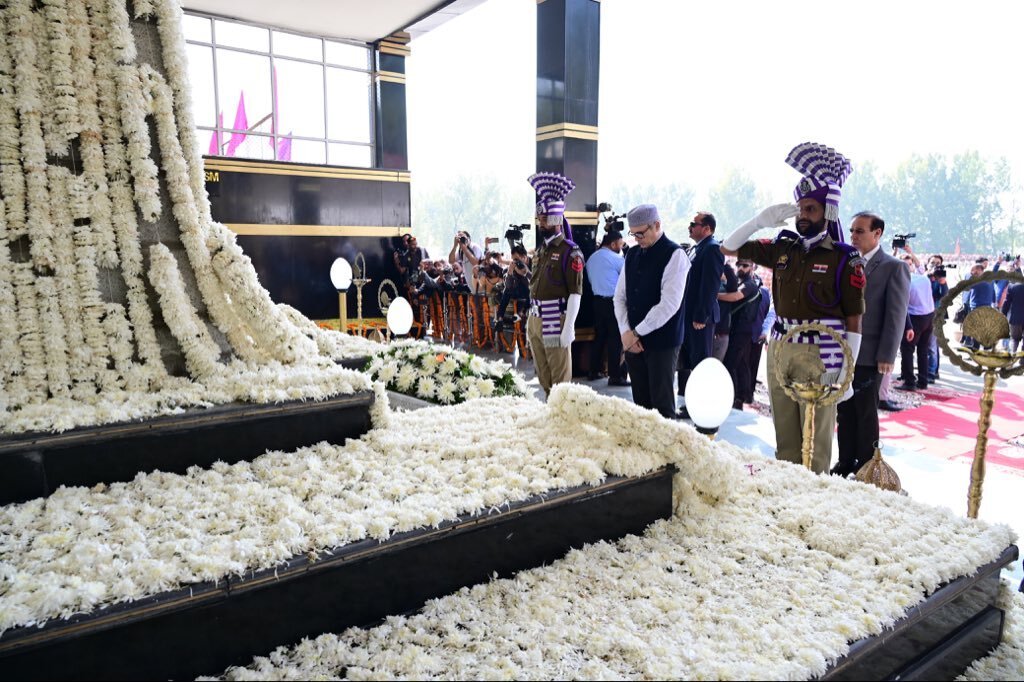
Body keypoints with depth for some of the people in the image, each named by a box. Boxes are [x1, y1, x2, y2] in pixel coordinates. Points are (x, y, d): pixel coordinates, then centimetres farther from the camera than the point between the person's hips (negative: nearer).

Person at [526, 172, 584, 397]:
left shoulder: (570, 252, -10)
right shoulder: (540, 250, 14)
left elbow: (575, 293, -14)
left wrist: (568, 329, -19)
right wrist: (530, 324, 18)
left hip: (556, 321, -8)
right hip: (535, 320, 8)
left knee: (560, 381, -1)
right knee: (543, 379, 15)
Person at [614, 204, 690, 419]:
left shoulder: (674, 255, -10)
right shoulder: (632, 254, 11)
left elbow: (669, 304, -17)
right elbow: (620, 296, 11)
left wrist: (637, 333, -13)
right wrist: (626, 332, -4)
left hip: (662, 342, -6)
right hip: (633, 340, 6)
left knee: (662, 404, -1)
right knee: (640, 401, 11)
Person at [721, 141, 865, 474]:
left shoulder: (845, 259, -6)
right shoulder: (782, 248, 7)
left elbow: (854, 321, -6)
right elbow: (728, 248, 12)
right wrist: (762, 220, -1)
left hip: (820, 353, -5)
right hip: (779, 348, 5)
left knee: (816, 437, 2)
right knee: (784, 434, 14)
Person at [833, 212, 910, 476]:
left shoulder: (894, 268, -5)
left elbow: (896, 315, -9)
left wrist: (887, 356, -14)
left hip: (869, 356, -5)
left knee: (866, 413, 5)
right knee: (844, 412, 11)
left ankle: (867, 467, 17)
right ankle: (846, 462, 22)